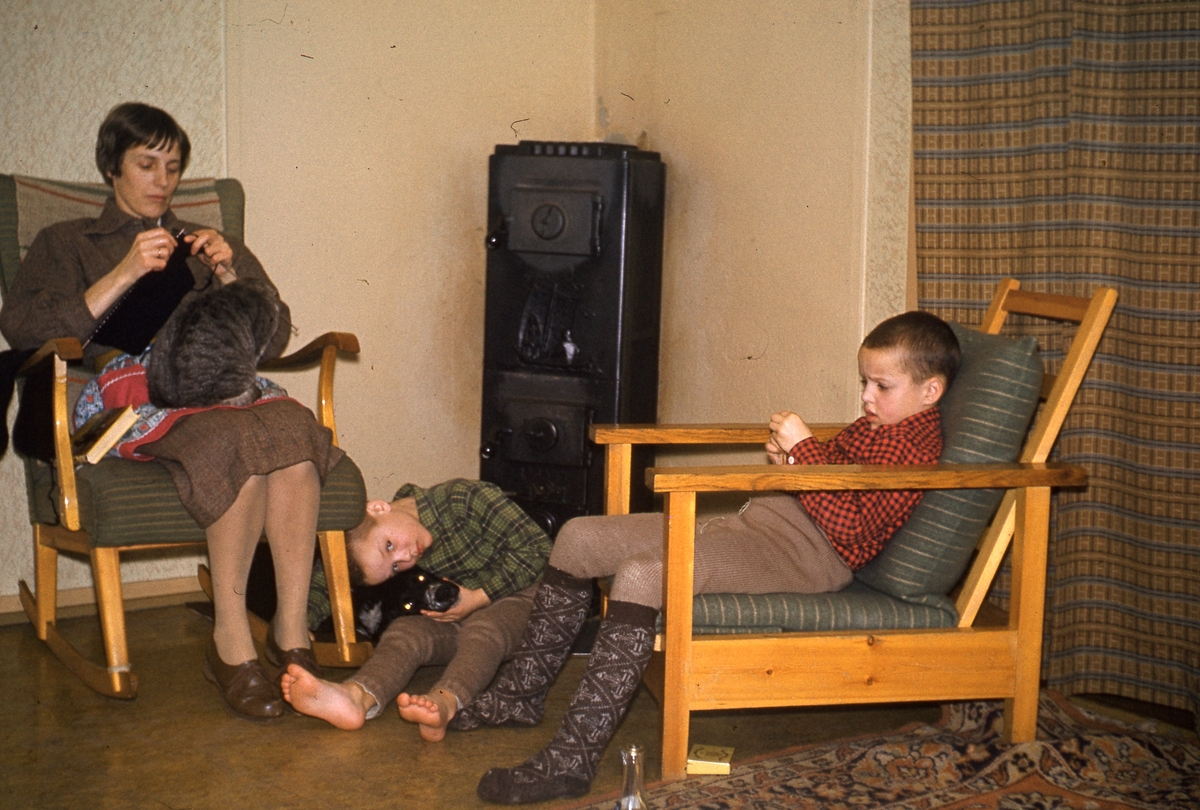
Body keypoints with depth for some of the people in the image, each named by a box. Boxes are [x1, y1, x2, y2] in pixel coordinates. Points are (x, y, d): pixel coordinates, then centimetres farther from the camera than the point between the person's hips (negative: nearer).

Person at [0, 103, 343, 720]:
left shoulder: (212, 245, 32)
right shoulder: (66, 244, 24)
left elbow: (272, 341, 20)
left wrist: (227, 276, 4)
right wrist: (124, 275, -4)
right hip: (129, 389, -3)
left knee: (292, 424, -36)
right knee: (236, 438, -38)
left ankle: (291, 630, -36)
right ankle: (230, 641, -33)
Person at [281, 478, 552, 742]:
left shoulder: (463, 498, -18)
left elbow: (536, 546, -17)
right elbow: (323, 584, -6)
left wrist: (479, 598, -19)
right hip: (450, 619, 4)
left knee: (482, 627, -36)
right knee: (405, 629, -24)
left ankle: (445, 702, -63)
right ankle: (357, 696, -53)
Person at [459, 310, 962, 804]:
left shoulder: (916, 450, -9)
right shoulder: (873, 426, 21)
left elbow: (847, 529, -19)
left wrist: (803, 448, -15)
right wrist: (788, 460, 8)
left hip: (809, 552, -11)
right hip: (756, 521, 11)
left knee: (642, 574, -33)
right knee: (579, 538, 3)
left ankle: (570, 761, -32)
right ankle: (522, 693, 15)